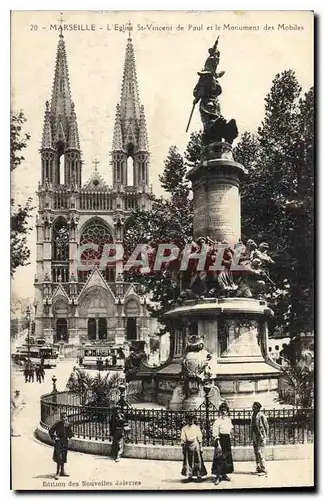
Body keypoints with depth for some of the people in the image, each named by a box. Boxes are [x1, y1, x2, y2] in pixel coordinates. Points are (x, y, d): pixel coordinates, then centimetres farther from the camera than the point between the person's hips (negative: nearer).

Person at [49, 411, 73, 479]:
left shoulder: (68, 424, 4)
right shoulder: (57, 424, -10)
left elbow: (70, 433, 19)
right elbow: (50, 431, -6)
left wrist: (68, 437, 3)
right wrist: (54, 438, -9)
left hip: (65, 442, 5)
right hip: (59, 441, -5)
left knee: (63, 458, 13)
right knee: (59, 457, -11)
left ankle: (62, 471, 23)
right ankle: (58, 473, -10)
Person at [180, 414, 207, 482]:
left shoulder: (197, 428, 7)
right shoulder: (184, 428, 9)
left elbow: (199, 437, 4)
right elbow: (182, 438, 8)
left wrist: (200, 445, -2)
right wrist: (183, 447, 3)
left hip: (195, 444, -1)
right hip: (187, 445, 1)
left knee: (197, 460, 0)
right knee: (188, 461, 1)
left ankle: (199, 475, 5)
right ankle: (189, 476, 7)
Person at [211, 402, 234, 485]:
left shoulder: (228, 420, 8)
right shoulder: (218, 421, -13)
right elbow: (215, 434, -15)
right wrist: (218, 444, -19)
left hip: (227, 440, 7)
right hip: (220, 440, -7)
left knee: (227, 458, 12)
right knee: (219, 459, -7)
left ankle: (224, 475, 24)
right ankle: (217, 476, -2)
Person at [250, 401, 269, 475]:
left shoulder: (261, 415, -13)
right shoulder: (253, 415, 10)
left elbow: (266, 426, -8)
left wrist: (265, 437, -9)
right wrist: (251, 436, 14)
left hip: (261, 436, -8)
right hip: (254, 437, 8)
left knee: (260, 452, -11)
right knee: (256, 453, 12)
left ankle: (263, 469, -5)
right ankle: (258, 468, 21)